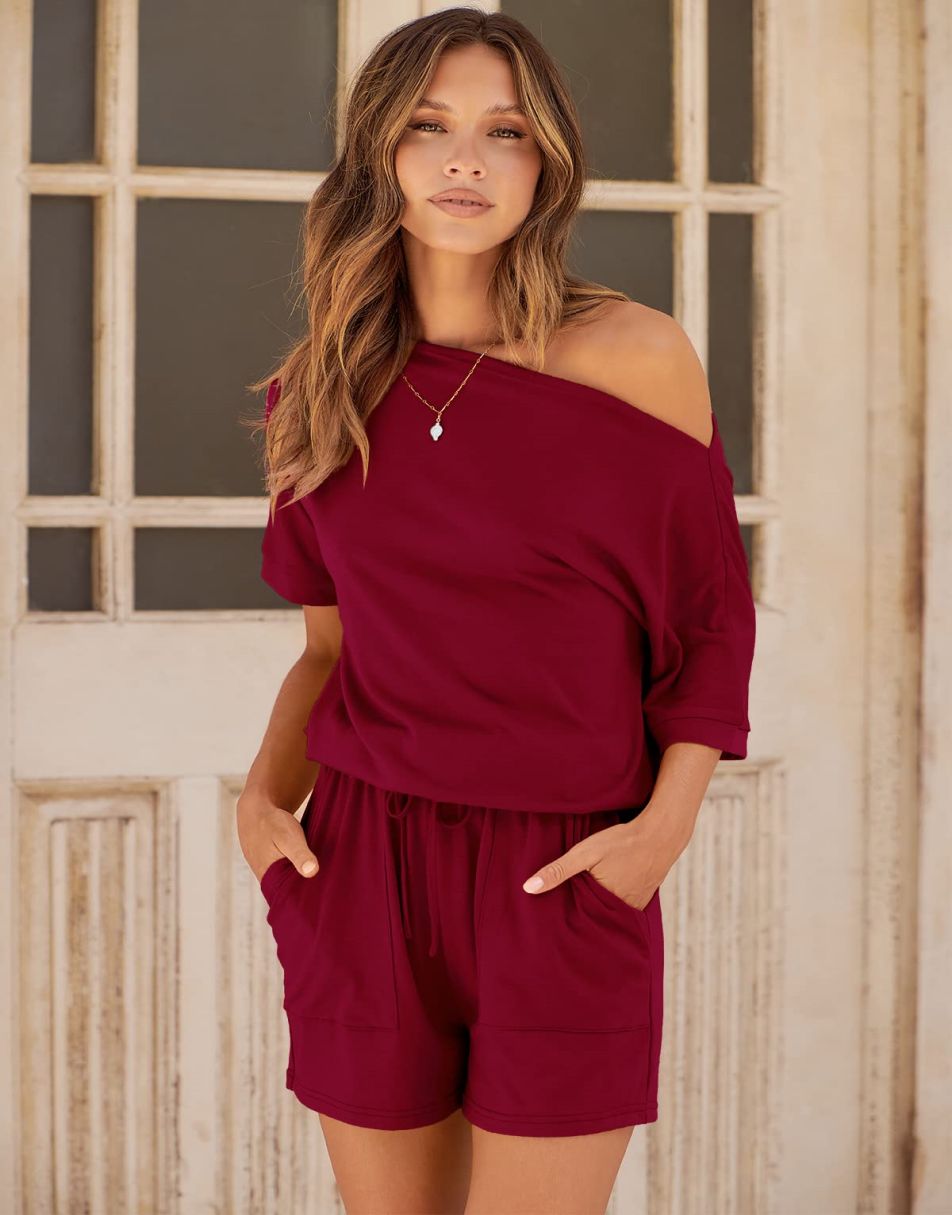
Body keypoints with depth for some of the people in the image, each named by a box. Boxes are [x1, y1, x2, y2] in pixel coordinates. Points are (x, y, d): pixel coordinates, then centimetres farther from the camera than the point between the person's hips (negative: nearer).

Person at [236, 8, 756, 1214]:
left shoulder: (638, 357, -5)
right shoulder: (326, 387, 6)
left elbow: (707, 618, 2)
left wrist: (668, 819, -10)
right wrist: (264, 791, -1)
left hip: (567, 880, -3)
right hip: (361, 870, 3)